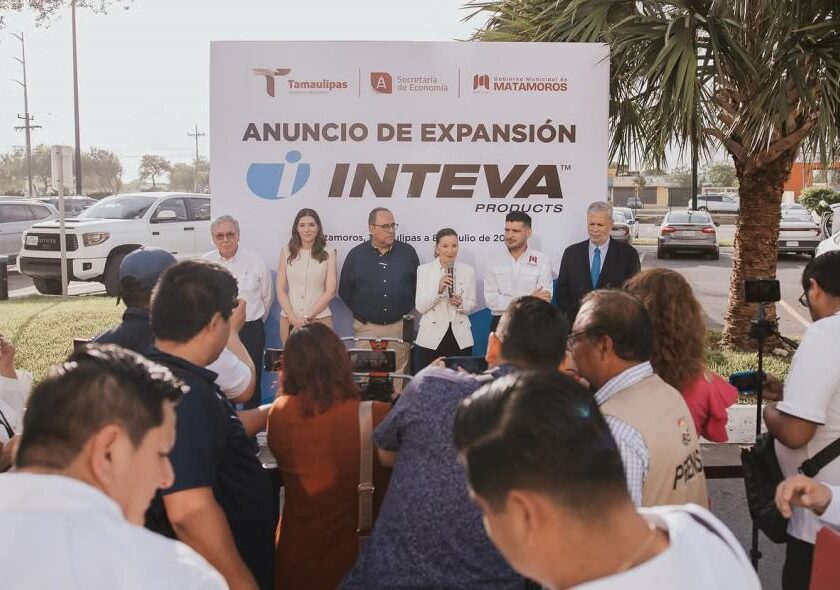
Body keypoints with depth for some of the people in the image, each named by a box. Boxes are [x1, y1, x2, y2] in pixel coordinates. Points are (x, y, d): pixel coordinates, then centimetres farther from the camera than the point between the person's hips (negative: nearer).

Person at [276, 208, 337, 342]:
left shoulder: (328, 253, 2)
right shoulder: (286, 252, 5)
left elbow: (330, 292, -2)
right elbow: (280, 290, 3)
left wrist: (307, 317, -8)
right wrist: (293, 318, -8)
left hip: (320, 319, -1)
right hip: (289, 319, 1)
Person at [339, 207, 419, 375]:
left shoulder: (408, 252, 4)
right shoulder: (356, 254, 2)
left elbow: (419, 285, 13)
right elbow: (345, 291, 10)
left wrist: (409, 313, 9)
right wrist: (360, 313, 8)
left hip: (400, 326, 1)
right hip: (366, 328, 0)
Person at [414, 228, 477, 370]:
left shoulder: (468, 271, 6)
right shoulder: (424, 270, 2)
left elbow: (472, 305, 9)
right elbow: (420, 307, -3)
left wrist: (461, 303, -13)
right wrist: (438, 289, -17)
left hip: (461, 338, 1)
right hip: (431, 337, -1)